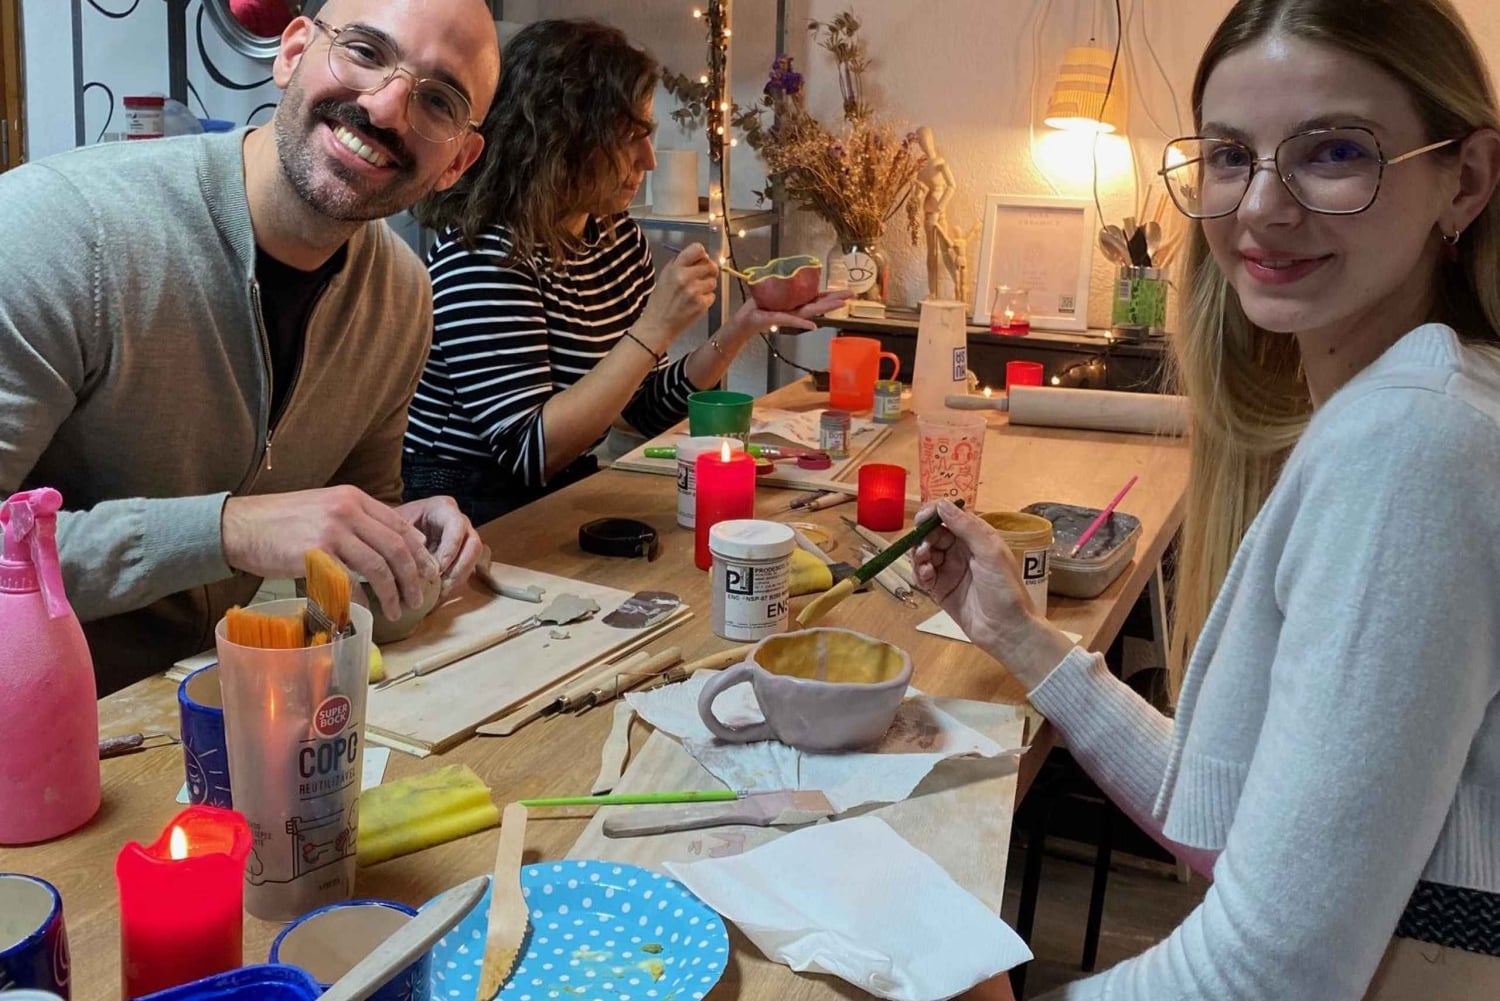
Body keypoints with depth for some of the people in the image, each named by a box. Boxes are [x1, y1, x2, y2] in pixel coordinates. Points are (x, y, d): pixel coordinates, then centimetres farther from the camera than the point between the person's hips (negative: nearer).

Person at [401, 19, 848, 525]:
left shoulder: (618, 236, 5)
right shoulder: (484, 255, -20)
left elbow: (648, 407, 10)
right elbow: (531, 451, -24)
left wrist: (740, 329, -4)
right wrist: (657, 328, -25)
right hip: (473, 516, -7)